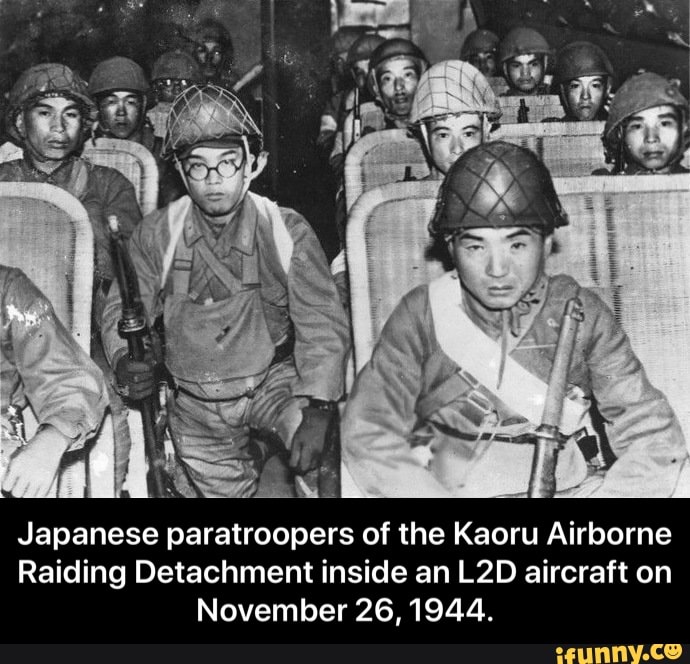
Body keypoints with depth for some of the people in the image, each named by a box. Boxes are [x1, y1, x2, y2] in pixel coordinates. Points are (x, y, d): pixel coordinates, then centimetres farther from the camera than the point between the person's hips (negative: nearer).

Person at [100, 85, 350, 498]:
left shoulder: (286, 231, -10)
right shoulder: (155, 236, -5)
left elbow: (321, 325, -13)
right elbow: (123, 310, 1)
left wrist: (318, 410, -26)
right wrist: (126, 361, -23)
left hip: (273, 382, -2)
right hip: (196, 407, 2)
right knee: (227, 489, 10)